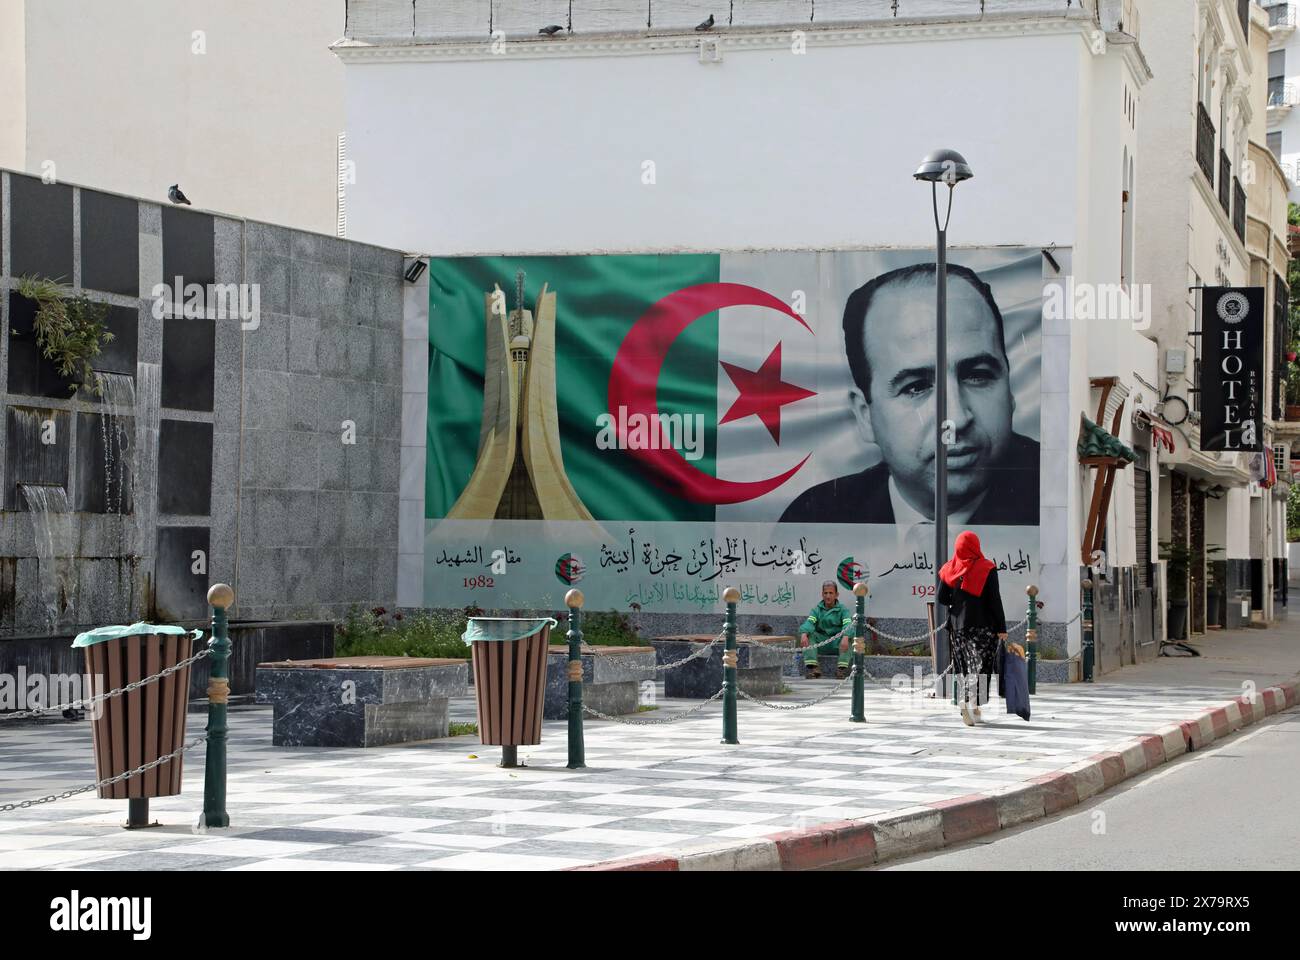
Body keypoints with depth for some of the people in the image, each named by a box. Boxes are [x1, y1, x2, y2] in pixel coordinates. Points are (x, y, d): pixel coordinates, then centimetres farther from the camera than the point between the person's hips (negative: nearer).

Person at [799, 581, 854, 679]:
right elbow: (809, 622, -9)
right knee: (809, 635, -24)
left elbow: (848, 624, -15)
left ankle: (842, 667, -37)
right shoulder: (817, 609, 10)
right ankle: (812, 666, -35)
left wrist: (845, 638, -38)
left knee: (849, 635, -29)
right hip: (821, 643, 2)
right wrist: (803, 634, -33)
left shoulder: (842, 609, 5)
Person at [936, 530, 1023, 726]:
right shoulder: (987, 569, -8)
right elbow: (995, 600, -10)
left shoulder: (949, 570, 1)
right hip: (983, 626, -4)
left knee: (964, 666, 12)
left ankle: (974, 711, 13)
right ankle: (970, 701, -27)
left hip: (957, 626, 4)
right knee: (980, 665, -4)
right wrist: (1002, 628, -5)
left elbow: (941, 599, 2)